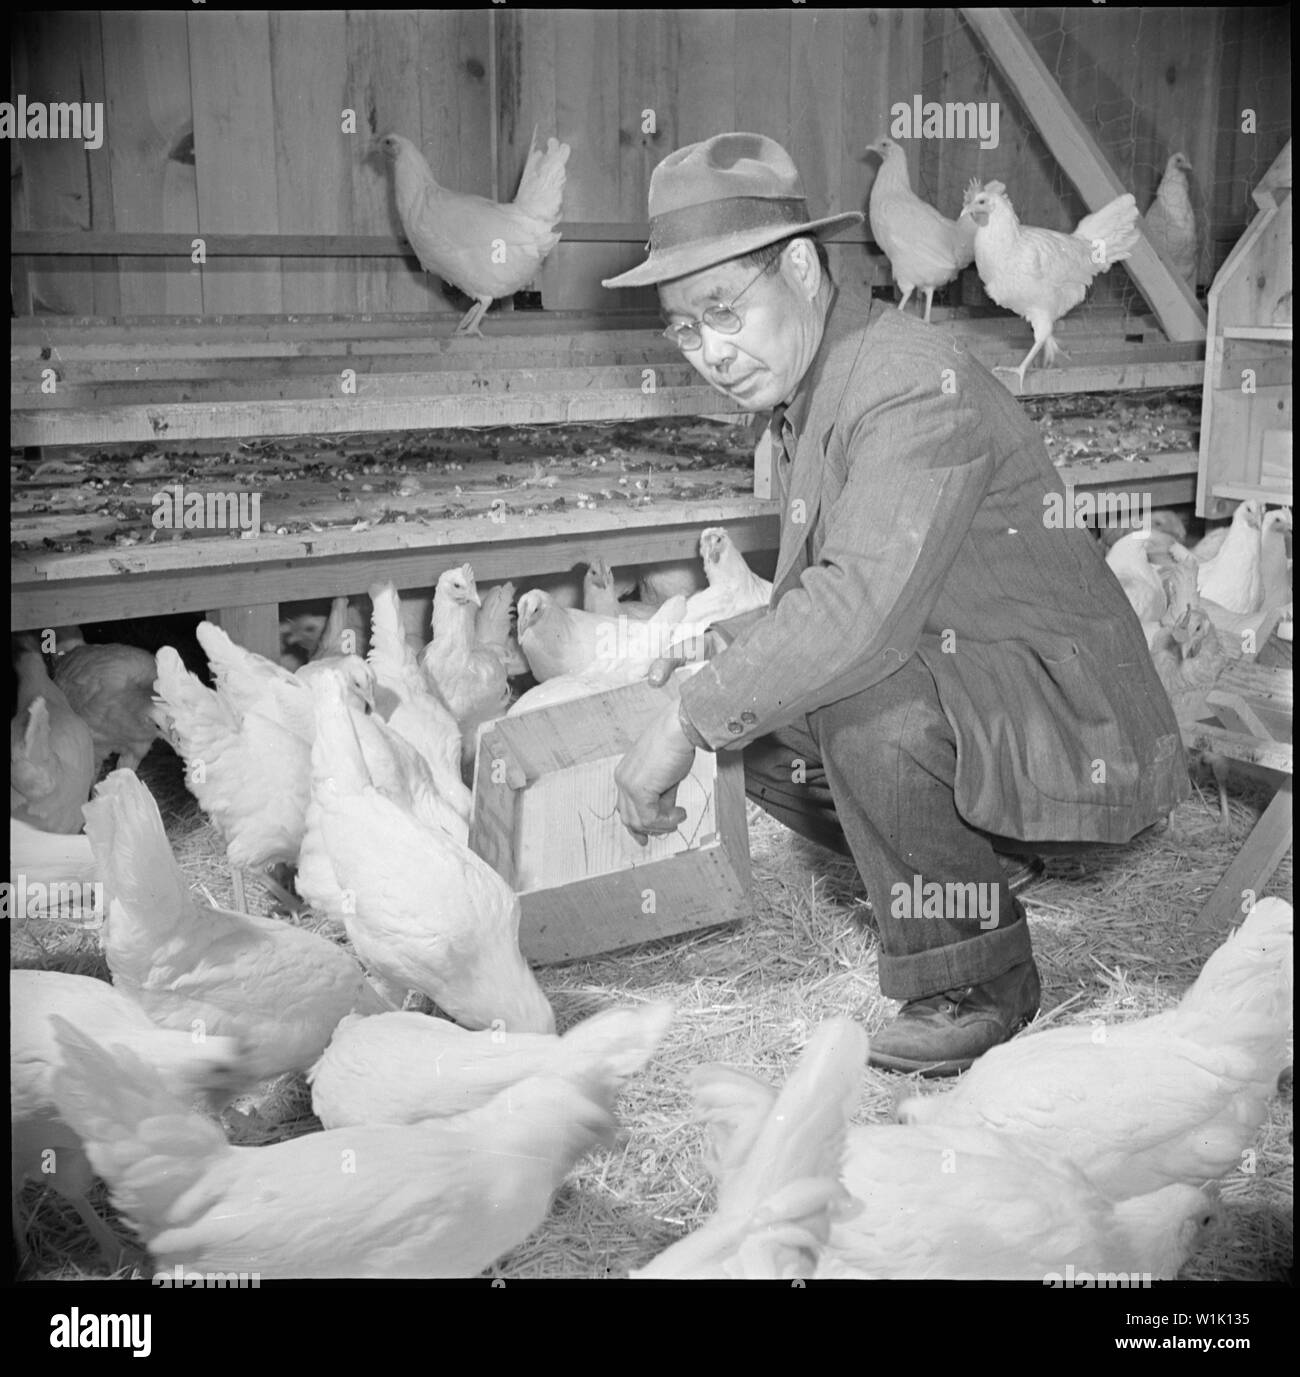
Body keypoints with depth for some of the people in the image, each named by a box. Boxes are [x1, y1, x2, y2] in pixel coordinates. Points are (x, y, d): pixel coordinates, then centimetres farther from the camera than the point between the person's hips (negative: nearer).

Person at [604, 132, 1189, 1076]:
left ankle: (979, 979, -14)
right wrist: (719, 670, -3)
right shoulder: (801, 386, 8)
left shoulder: (914, 383, -24)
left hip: (1077, 725, -9)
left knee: (856, 688, -33)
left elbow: (862, 611, -36)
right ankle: (963, 854, 16)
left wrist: (688, 722, -30)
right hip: (953, 692, 9)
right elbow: (805, 600, 13)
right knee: (754, 709, 6)